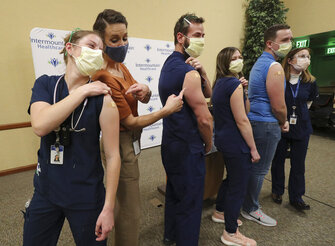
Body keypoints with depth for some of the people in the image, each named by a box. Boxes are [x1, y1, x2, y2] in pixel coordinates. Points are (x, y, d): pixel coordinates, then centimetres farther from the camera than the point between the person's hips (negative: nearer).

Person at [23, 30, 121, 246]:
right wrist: (82, 91, -22)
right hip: (46, 191, 4)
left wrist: (108, 208, -13)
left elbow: (113, 155, -14)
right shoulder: (45, 84, -3)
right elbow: (40, 126, -22)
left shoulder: (102, 97, -13)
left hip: (86, 197, -3)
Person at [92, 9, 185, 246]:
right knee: (130, 209, 6)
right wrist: (167, 109, -17)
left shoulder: (121, 67, 5)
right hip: (122, 145, -9)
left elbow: (145, 99, 8)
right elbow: (131, 122, -20)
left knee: (123, 202, 26)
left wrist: (145, 90, -15)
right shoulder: (104, 78, -23)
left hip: (130, 141, 10)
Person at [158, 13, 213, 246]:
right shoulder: (187, 72, -20)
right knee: (190, 202, 6)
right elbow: (204, 119, -21)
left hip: (170, 143, 10)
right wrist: (208, 144, -3)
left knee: (174, 192, 24)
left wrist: (202, 73, -7)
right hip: (187, 148, -10)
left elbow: (208, 94, 11)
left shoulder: (169, 64, 10)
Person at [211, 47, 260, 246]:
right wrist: (253, 148, -13)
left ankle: (220, 213, 46)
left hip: (223, 140, 10)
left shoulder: (220, 83, 11)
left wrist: (242, 89, 2)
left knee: (231, 178, 26)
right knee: (239, 186, 4)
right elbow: (242, 121, -20)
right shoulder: (234, 84, -18)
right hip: (236, 144, -10)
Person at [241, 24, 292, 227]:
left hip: (254, 121, 10)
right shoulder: (274, 67, -16)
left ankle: (250, 201, 35)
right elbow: (279, 107, -18)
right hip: (266, 125, -10)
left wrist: (280, 122, 17)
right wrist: (283, 123, 3)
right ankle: (251, 209, 20)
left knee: (254, 166, 19)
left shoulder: (259, 63, 15)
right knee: (259, 170, 3)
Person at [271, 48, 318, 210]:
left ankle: (296, 197, 26)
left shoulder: (310, 82, 0)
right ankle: (277, 191, 32)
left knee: (298, 163, 9)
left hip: (301, 128, 3)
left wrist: (300, 113, 9)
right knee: (278, 160, 11)